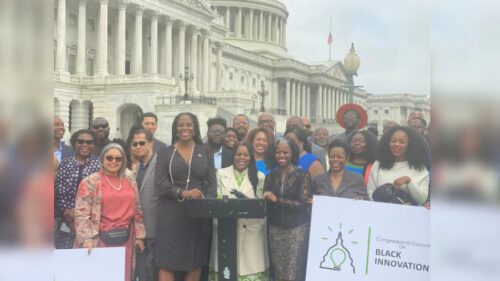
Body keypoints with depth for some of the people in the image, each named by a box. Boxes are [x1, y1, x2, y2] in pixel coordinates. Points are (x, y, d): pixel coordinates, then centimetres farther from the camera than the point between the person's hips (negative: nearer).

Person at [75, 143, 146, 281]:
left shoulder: (130, 180, 10)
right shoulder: (90, 182, -3)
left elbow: (137, 210, 15)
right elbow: (81, 214, -8)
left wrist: (139, 235, 12)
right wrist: (87, 239, -16)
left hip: (125, 238, 4)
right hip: (101, 239, -4)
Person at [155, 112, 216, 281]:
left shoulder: (205, 151, 10)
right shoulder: (166, 153, 6)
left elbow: (211, 182, 5)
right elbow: (161, 183, -3)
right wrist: (182, 193, -19)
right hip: (172, 212, -1)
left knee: (196, 261, 3)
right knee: (167, 261, -4)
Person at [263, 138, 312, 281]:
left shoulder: (303, 175, -3)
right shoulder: (271, 176, 9)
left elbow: (303, 204, -11)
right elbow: (266, 203, 11)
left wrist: (277, 200, -18)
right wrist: (266, 199, -11)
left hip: (297, 229, -4)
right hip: (275, 229, 4)